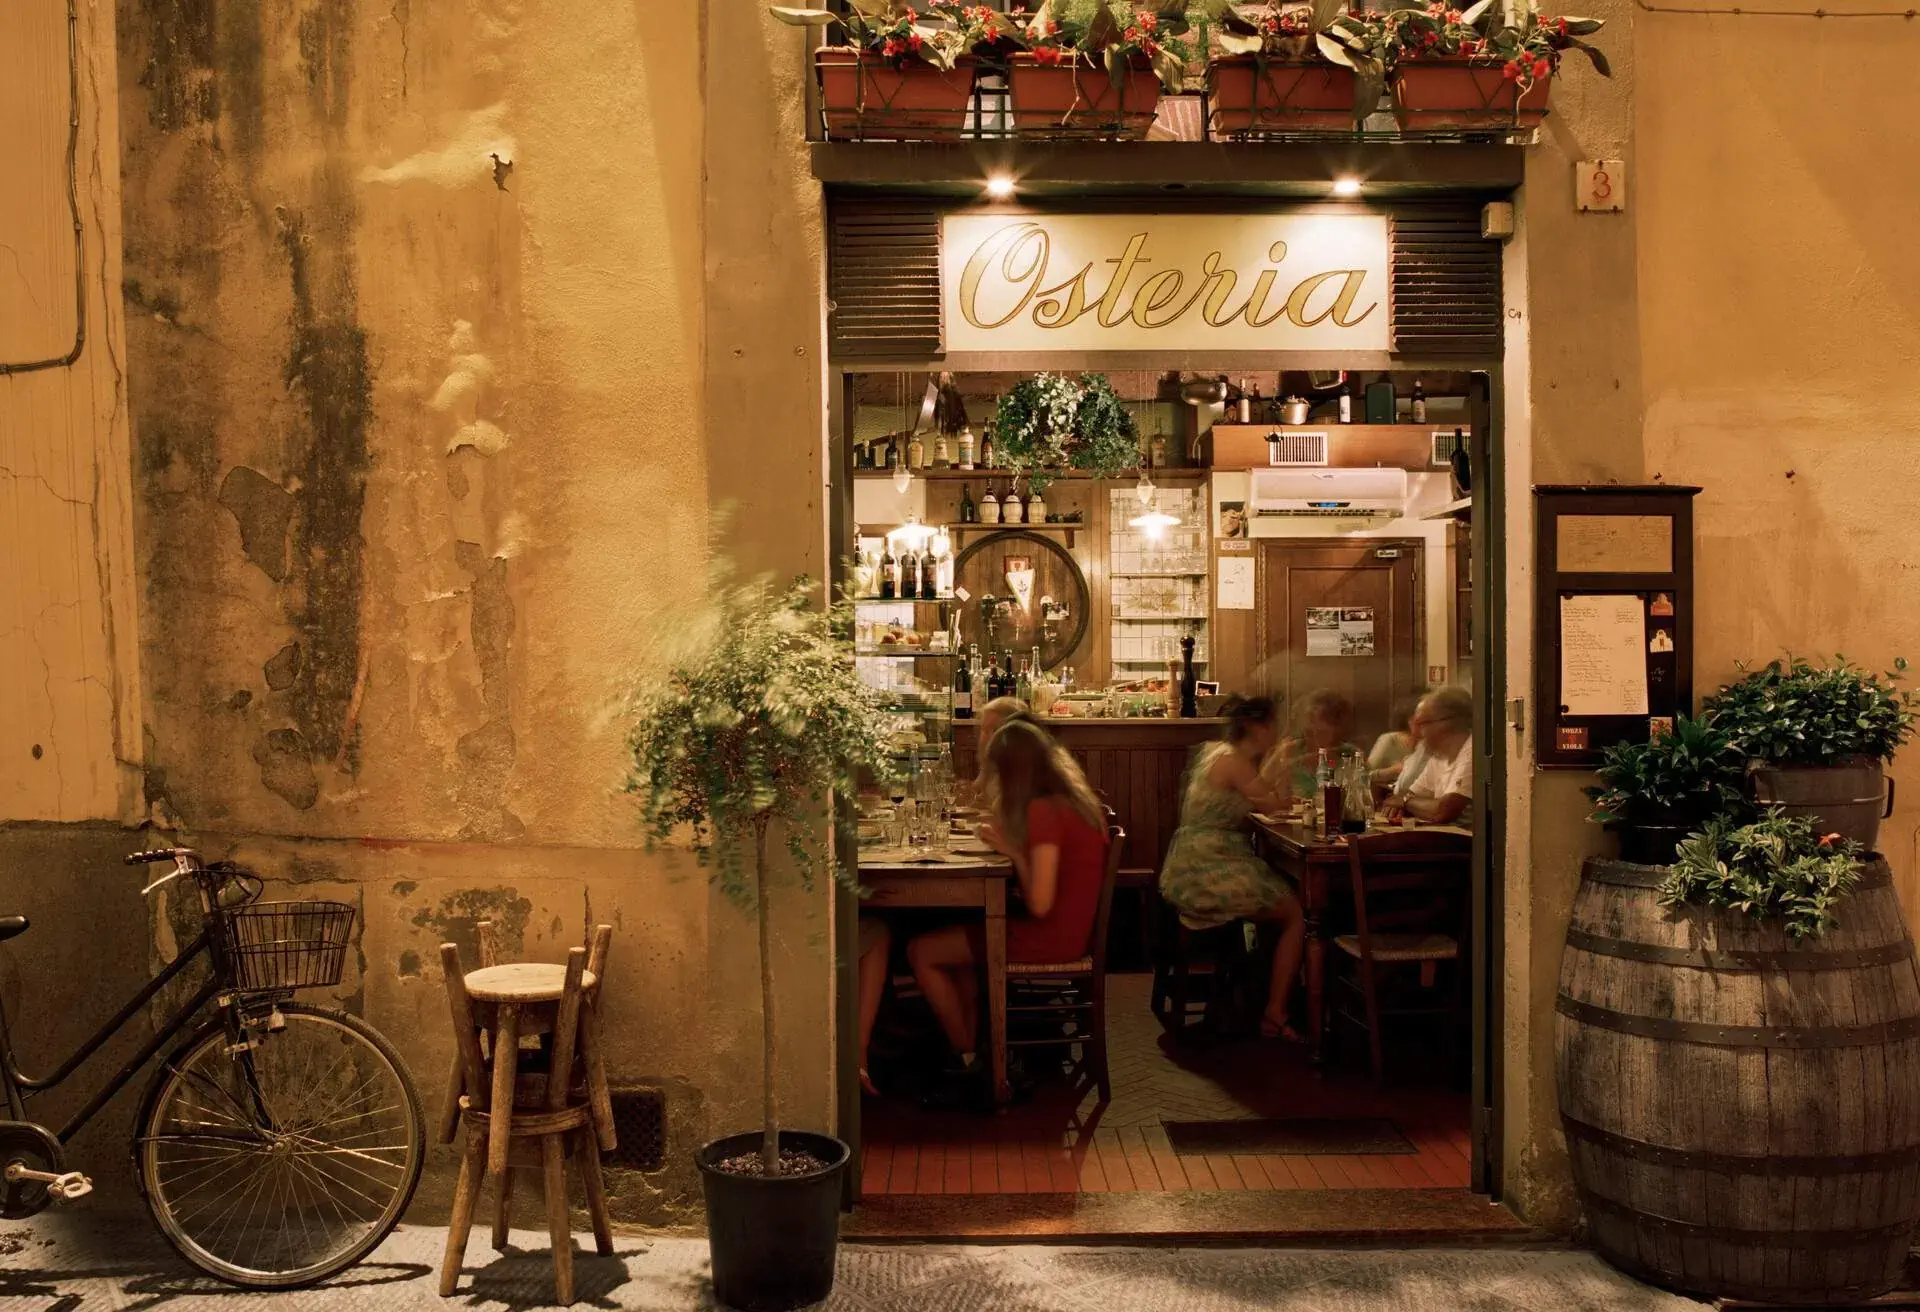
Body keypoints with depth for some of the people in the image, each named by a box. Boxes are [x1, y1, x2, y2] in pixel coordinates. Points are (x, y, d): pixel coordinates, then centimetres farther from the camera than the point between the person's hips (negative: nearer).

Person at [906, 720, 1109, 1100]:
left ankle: (966, 1059, 14)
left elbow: (1040, 904, -25)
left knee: (920, 952, -1)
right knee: (958, 933, 26)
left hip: (1048, 937, -10)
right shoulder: (1075, 798, 5)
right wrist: (1010, 838, 2)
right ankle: (972, 1045, 23)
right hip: (1070, 927, 10)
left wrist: (1014, 852, -12)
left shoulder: (1043, 810, -23)